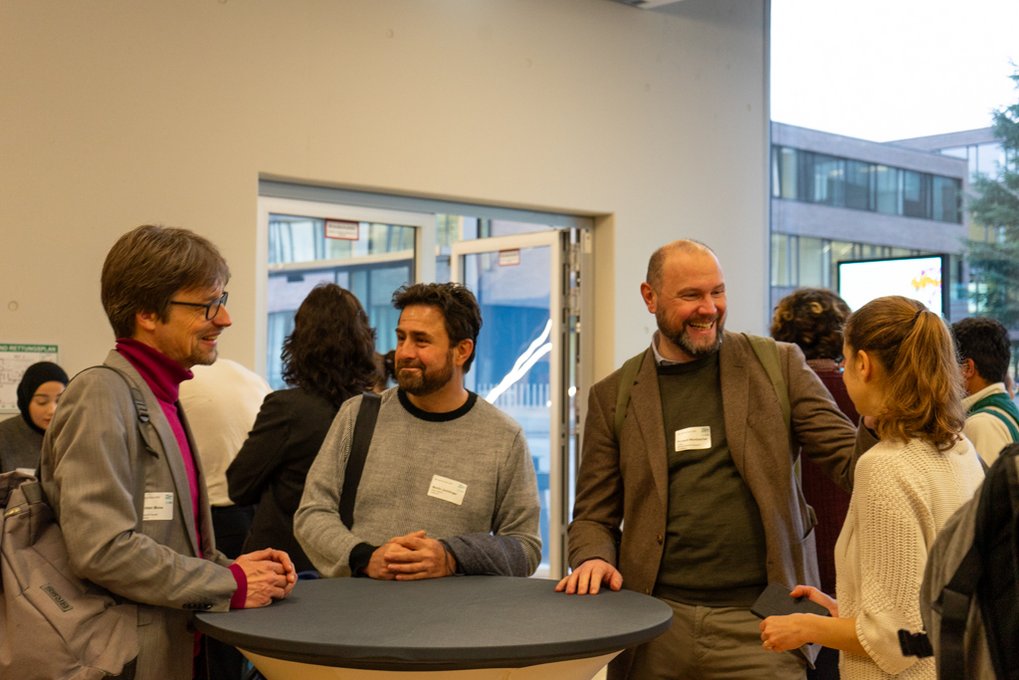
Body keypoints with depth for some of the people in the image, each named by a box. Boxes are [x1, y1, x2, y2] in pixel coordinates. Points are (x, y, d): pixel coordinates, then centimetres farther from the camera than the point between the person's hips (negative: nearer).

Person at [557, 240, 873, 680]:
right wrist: (593, 559, -11)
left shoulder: (779, 366, 5)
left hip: (760, 626, -1)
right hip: (657, 625, 1)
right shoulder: (614, 396, 7)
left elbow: (848, 456, 0)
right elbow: (593, 515, 10)